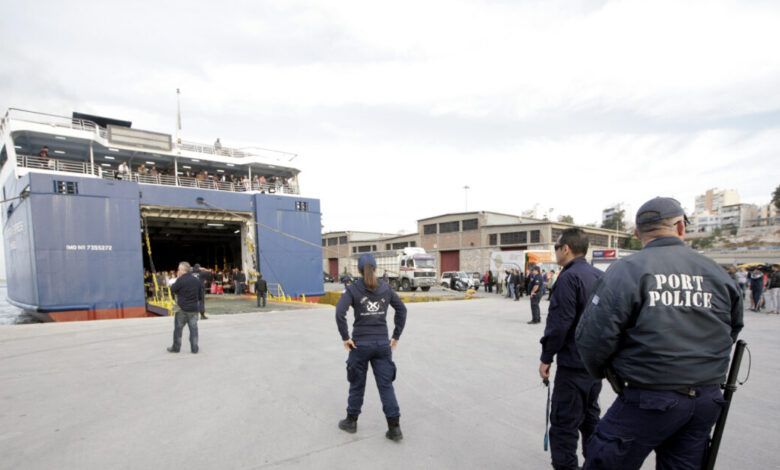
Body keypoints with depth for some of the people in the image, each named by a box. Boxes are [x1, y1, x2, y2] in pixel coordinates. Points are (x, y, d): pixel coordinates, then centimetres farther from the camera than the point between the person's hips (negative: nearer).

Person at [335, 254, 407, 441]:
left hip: (360, 343, -2)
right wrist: (396, 336, 8)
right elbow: (402, 309, 7)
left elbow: (340, 312, -19)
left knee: (357, 383, 16)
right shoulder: (386, 288, 3)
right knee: (386, 385, 9)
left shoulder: (352, 289, -6)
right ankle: (394, 428, 9)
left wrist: (345, 338, -10)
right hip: (382, 343, 2)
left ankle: (351, 421, 32)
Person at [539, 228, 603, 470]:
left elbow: (559, 323, -21)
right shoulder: (599, 275, 7)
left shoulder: (569, 278, -18)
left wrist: (546, 358, -11)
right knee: (590, 416, 23)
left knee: (564, 422, 0)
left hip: (574, 363, -9)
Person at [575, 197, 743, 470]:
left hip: (649, 400, -6)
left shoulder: (627, 270, -15)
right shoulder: (717, 273, 4)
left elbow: (593, 337, -19)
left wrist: (601, 372, 2)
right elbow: (732, 330, 18)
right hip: (707, 401, 6)